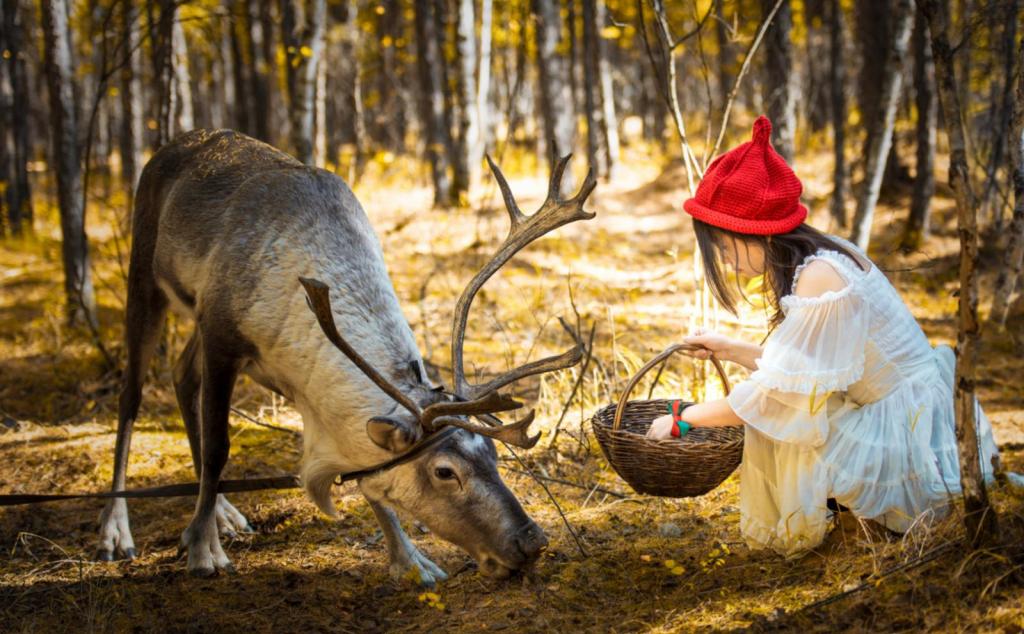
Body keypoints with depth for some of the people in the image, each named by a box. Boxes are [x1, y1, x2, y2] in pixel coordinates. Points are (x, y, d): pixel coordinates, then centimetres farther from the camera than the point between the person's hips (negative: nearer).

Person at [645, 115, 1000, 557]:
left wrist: (682, 419, -13)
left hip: (909, 424, -10)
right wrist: (733, 350, 16)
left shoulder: (819, 279, -26)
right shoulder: (814, 259, 3)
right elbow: (798, 367, 11)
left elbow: (774, 393, -23)